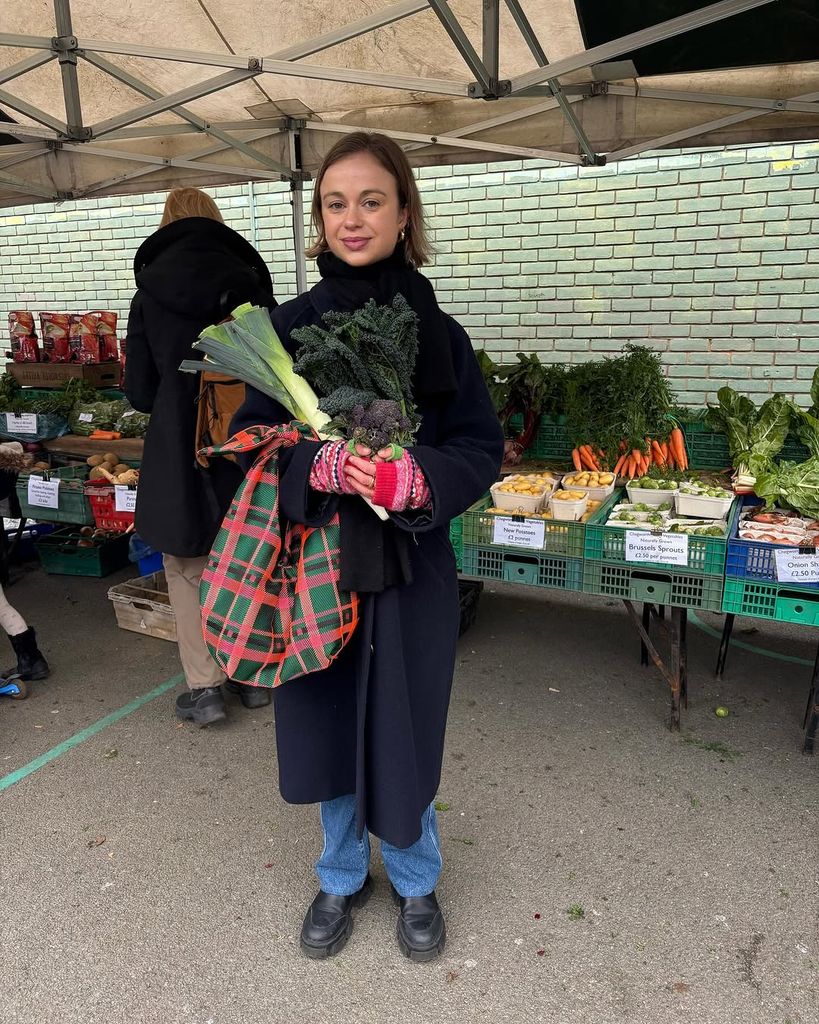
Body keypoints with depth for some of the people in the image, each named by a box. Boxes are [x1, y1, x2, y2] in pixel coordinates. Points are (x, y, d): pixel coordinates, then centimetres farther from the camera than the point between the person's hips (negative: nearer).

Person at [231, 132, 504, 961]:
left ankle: (414, 883, 39)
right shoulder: (290, 325, -1)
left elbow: (482, 448, -3)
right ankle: (341, 877, 42)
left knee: (403, 733, 11)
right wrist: (322, 465, -23)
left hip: (410, 570, -1)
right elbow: (250, 438, -3)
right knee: (327, 729, 14)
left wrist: (415, 479, -23)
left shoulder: (436, 330, -2)